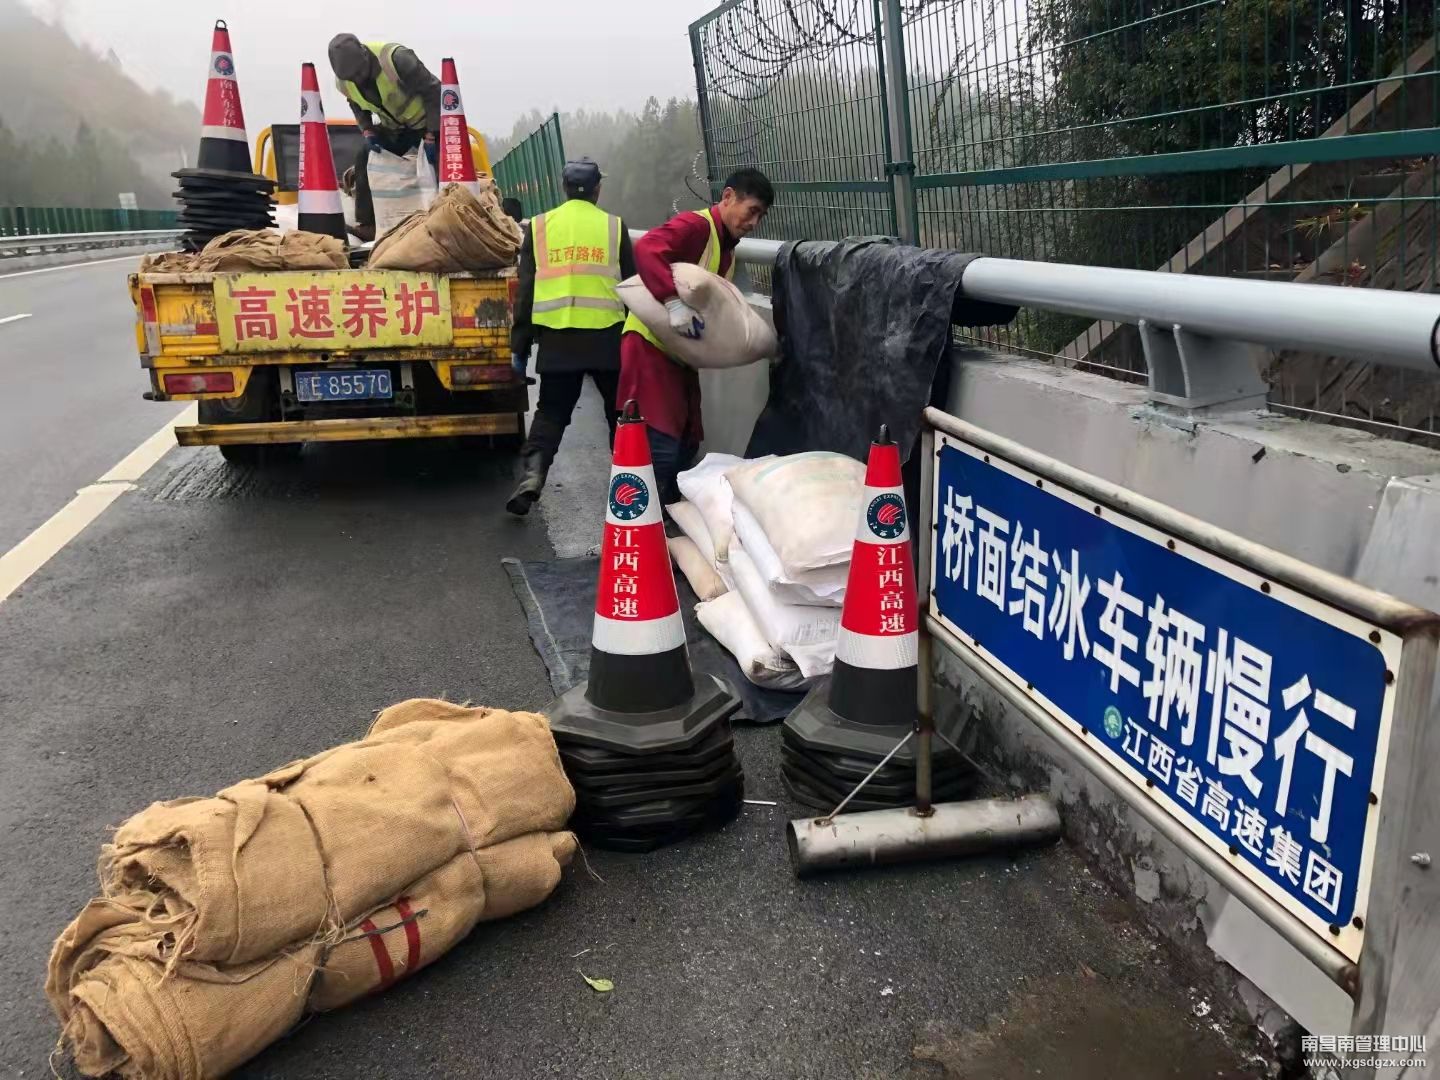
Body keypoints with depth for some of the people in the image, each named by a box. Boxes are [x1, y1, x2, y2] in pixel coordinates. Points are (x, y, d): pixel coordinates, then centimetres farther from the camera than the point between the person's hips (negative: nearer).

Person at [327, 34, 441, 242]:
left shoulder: (397, 59, -33)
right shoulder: (343, 82, -13)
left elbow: (433, 91, -26)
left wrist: (431, 136, -26)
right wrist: (368, 132, -14)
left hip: (427, 120, -5)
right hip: (392, 127, 5)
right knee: (365, 160, -6)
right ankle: (367, 225, -3)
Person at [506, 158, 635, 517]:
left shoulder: (538, 227, 6)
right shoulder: (614, 226, 4)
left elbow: (526, 291, 5)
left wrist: (519, 345, 9)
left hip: (557, 338, 1)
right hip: (607, 336, -1)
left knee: (551, 412, 9)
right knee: (620, 411, 15)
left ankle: (532, 474, -10)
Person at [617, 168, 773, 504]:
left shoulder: (727, 247, 16)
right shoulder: (695, 225, -14)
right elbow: (645, 249, -31)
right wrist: (673, 302, -40)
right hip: (651, 346, -10)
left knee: (686, 445, 12)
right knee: (661, 448, -13)